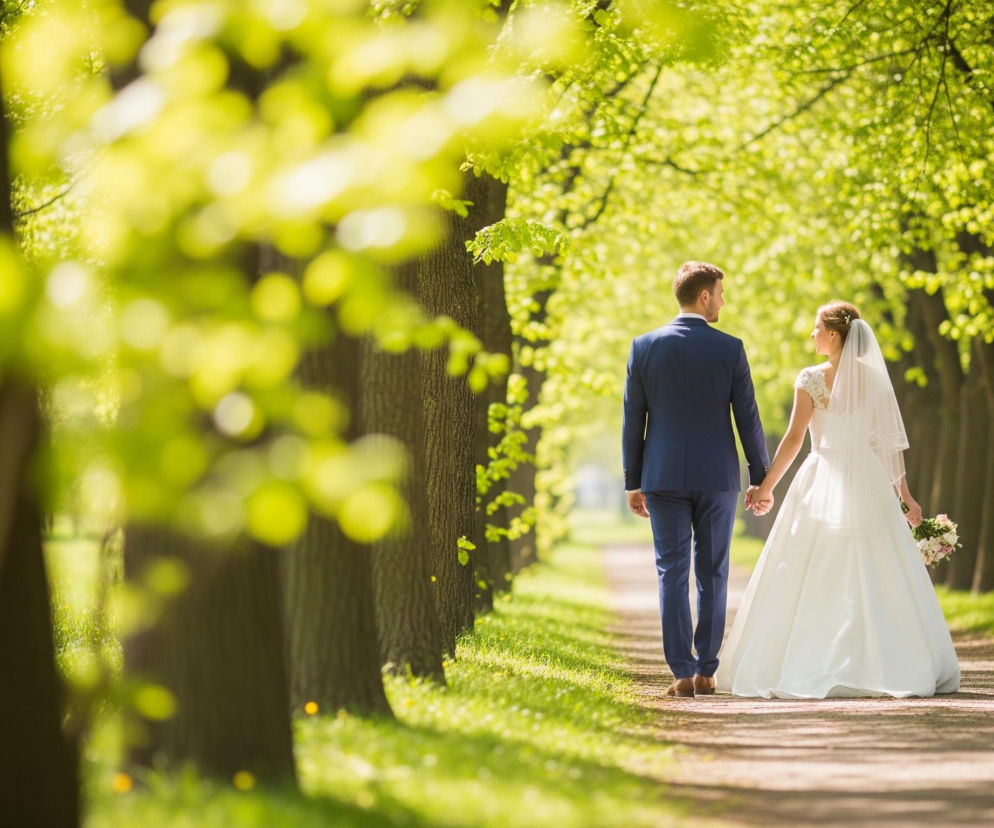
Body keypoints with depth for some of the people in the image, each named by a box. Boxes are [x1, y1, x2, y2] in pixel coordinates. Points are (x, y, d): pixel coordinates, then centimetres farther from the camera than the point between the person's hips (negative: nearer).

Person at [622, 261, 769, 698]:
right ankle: (706, 671, 9)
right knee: (712, 575, 8)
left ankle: (682, 671, -3)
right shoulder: (730, 349, -4)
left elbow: (632, 419, 1)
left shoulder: (645, 346, -1)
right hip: (717, 477, 0)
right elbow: (747, 418, -2)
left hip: (664, 477, 0)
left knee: (672, 574, 3)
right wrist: (761, 477, 8)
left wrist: (632, 482, 8)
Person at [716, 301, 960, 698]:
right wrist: (904, 493, 11)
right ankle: (890, 666, 3)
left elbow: (794, 438, -8)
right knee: (878, 582, 6)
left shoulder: (811, 380, -6)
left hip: (821, 486, -3)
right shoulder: (875, 379, 3)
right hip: (869, 485, 3)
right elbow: (892, 442, 4)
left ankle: (806, 667, -1)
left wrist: (765, 486, 0)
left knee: (809, 583, 3)